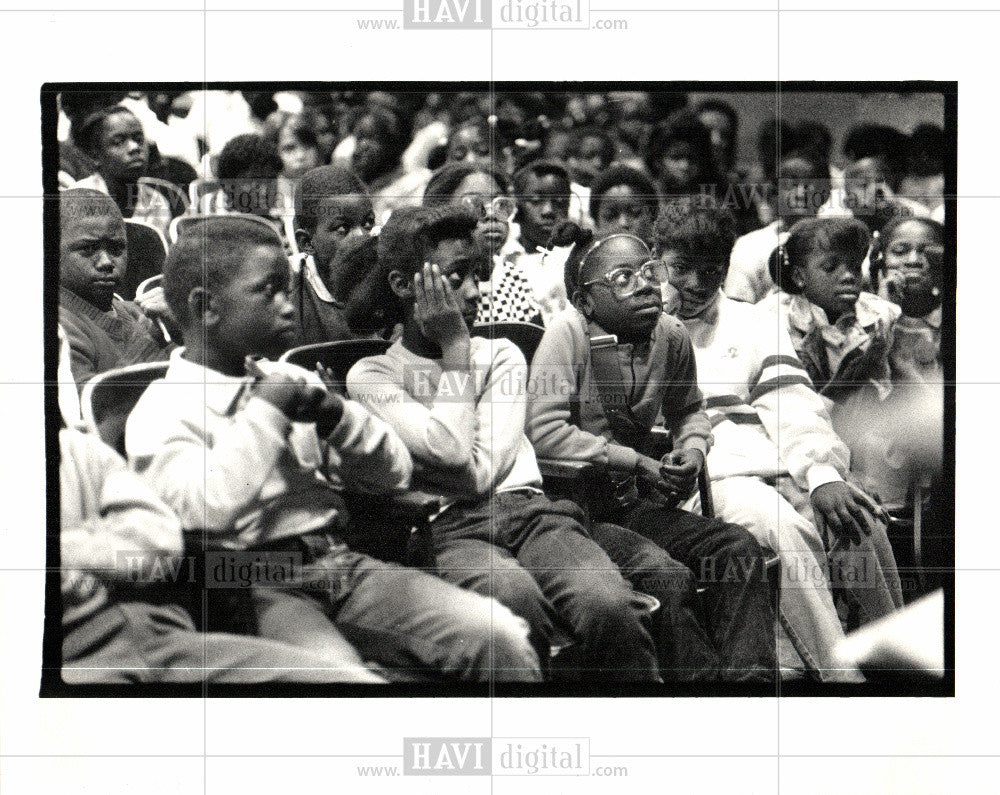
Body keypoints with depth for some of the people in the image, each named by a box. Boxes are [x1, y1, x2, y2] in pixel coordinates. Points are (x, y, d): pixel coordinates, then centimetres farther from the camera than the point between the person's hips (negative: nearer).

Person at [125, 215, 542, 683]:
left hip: (341, 563, 6)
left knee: (502, 639, -14)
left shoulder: (293, 380, 20)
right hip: (253, 587, -6)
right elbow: (208, 510, -21)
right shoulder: (160, 412, 0)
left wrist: (337, 415, -1)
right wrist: (266, 412, -10)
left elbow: (395, 474, 18)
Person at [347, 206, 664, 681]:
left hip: (526, 508, 3)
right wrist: (454, 346, 1)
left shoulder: (501, 355, 17)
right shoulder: (371, 375, 9)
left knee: (610, 605, -30)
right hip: (449, 530, -2)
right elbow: (455, 454, -9)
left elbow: (481, 474, 4)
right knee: (514, 595, -38)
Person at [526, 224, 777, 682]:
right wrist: (641, 464, -18)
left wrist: (692, 449, 1)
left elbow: (687, 411, 26)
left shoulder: (671, 336, 6)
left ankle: (749, 672, -8)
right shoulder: (567, 333, -12)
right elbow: (544, 432, -21)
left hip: (633, 504, 6)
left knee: (739, 548, -14)